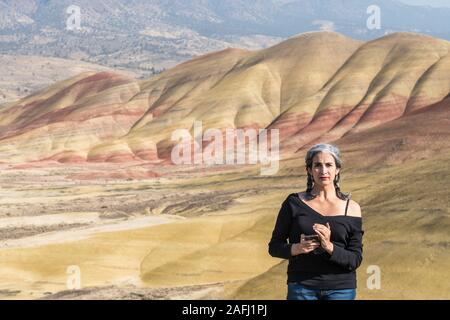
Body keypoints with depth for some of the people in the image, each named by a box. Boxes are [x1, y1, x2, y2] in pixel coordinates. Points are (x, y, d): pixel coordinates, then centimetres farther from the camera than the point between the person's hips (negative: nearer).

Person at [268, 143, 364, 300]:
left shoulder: (351, 208, 2)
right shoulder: (294, 202, 1)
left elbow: (355, 259, -2)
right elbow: (274, 247, 4)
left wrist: (329, 247, -19)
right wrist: (297, 248, -16)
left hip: (341, 289, 0)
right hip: (302, 288, 0)